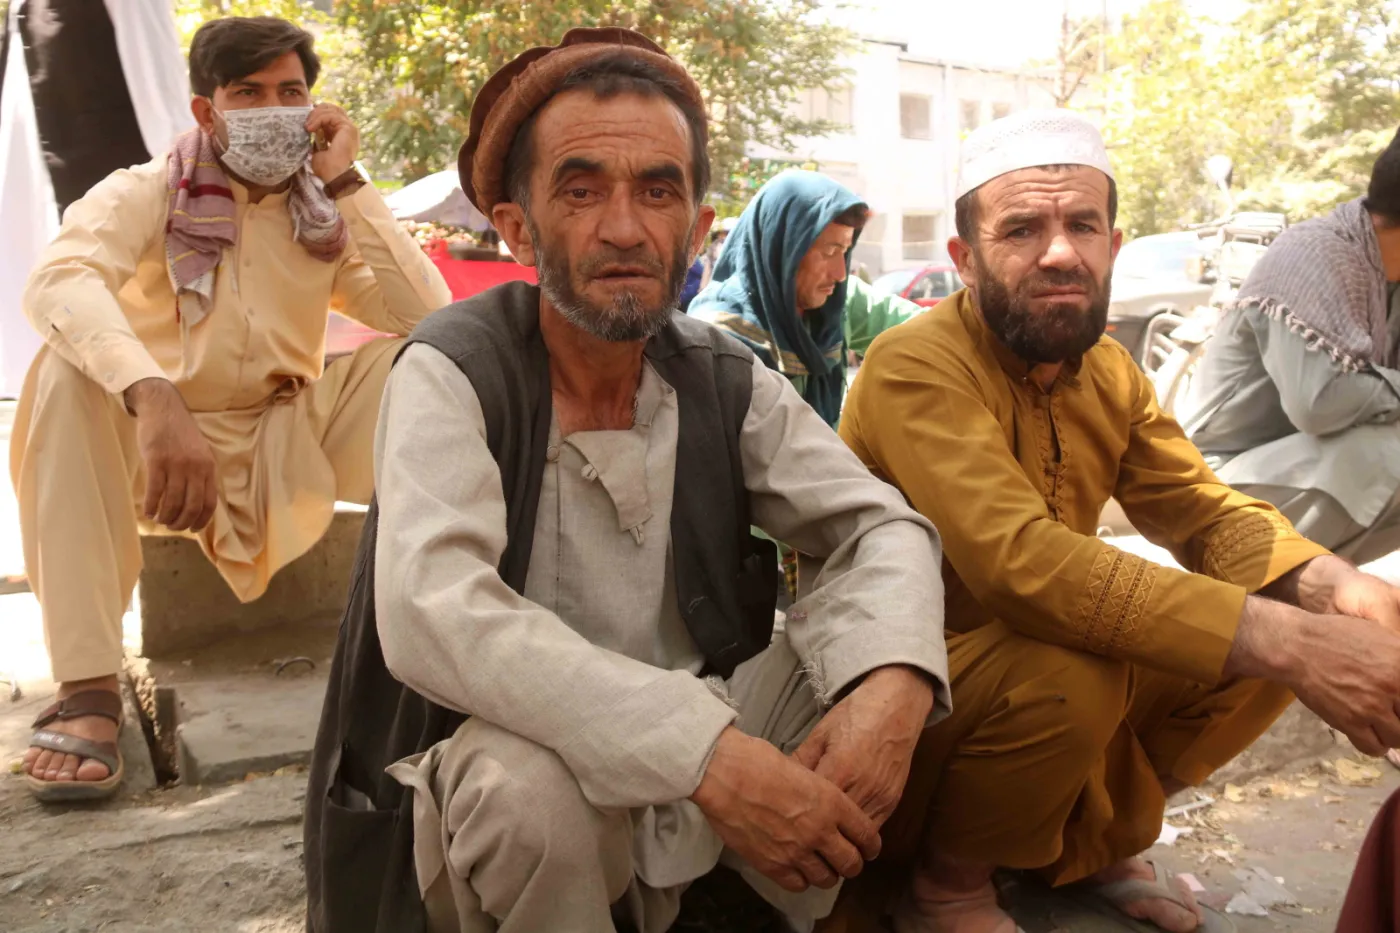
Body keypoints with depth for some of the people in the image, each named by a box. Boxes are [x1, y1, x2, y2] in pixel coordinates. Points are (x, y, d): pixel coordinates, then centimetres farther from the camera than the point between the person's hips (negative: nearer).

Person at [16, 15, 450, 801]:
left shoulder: (327, 215, 3)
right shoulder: (146, 193, -6)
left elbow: (429, 315, -13)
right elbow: (56, 281, -29)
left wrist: (347, 185, -12)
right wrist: (154, 401, -47)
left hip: (288, 453, 2)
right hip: (156, 447, -2)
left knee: (409, 361, -17)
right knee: (68, 371, -31)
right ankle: (88, 687, -35)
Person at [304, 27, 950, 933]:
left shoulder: (725, 378, -3)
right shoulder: (455, 370, -17)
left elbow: (882, 527, -5)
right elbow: (432, 615, -31)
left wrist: (892, 687, -29)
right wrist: (711, 758, -39)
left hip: (691, 758, 4)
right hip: (505, 776, -4)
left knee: (860, 654, -17)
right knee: (530, 783, -36)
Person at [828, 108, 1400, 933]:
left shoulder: (1109, 369, 3)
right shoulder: (916, 368, -24)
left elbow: (1204, 510, 0)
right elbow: (1023, 562, -36)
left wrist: (1331, 584, -22)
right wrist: (1280, 642, -39)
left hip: (1023, 650, 7)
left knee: (1272, 628, -5)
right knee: (1067, 675, -35)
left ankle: (1097, 844, 15)